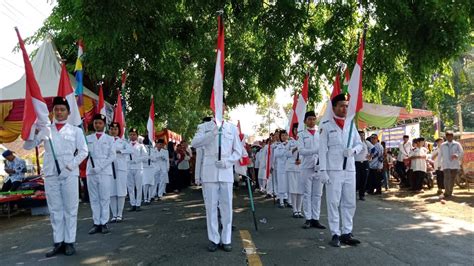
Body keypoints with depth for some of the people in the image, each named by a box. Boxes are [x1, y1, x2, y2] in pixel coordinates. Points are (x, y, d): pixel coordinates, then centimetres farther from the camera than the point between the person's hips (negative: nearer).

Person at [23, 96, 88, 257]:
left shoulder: (75, 130, 7)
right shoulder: (45, 130, 12)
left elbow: (83, 151, 4)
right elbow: (27, 146, 9)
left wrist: (72, 164, -9)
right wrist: (34, 132, -8)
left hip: (69, 174, -2)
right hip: (50, 174, 2)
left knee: (70, 209, 1)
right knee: (54, 209, 7)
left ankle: (69, 242, 7)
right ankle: (58, 242, 14)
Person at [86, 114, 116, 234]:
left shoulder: (109, 139, 6)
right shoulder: (88, 138, 13)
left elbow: (112, 156, -2)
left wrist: (100, 167, -12)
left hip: (105, 171, -2)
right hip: (91, 172, 2)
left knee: (104, 198, -1)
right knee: (94, 199, 5)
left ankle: (104, 223, 4)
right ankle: (96, 223, 10)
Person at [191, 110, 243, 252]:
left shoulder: (232, 128, 9)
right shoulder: (204, 127, 7)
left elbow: (238, 151, 9)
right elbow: (194, 143, -10)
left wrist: (227, 161, -9)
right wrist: (212, 133, -21)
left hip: (226, 172, 1)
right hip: (209, 173, -1)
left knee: (226, 206, 3)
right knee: (211, 206, 3)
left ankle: (226, 239, 15)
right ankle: (213, 239, 15)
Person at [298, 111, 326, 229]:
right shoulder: (301, 135, 4)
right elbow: (301, 150, -9)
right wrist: (316, 150, -21)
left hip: (319, 167, 3)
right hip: (307, 167, -2)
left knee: (318, 194, 5)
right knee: (307, 194, 2)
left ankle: (316, 219, 11)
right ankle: (308, 219, 7)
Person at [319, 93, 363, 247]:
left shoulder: (351, 125, 13)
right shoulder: (326, 126, -1)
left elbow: (359, 144, 17)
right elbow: (322, 149, -5)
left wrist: (353, 150, -7)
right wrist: (323, 170, -12)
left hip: (350, 170, 5)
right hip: (333, 170, -5)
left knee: (350, 203, 9)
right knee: (333, 203, -1)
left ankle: (347, 233, 19)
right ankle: (335, 234, 7)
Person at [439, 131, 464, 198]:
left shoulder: (457, 144, 5)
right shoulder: (443, 145, 10)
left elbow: (462, 153, -5)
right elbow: (440, 155, 12)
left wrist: (456, 155, -26)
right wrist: (439, 164, 9)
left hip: (455, 165, 1)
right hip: (446, 165, -1)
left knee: (453, 179, 7)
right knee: (447, 178, -15)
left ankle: (450, 192, 20)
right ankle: (447, 193, -18)